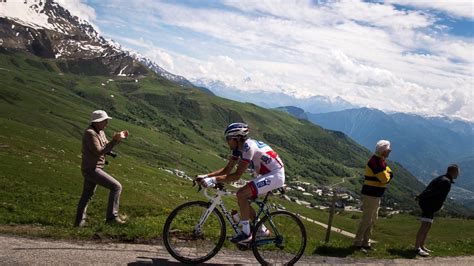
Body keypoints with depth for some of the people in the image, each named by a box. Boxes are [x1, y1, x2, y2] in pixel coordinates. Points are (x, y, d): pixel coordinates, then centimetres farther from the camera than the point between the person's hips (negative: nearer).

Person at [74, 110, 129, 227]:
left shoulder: (100, 132, 10)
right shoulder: (90, 133, -20)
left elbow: (107, 146, 18)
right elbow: (99, 152, -26)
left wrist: (119, 138, 6)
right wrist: (114, 140, -29)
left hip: (92, 169, 11)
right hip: (92, 170, -11)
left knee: (87, 195, 20)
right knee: (116, 186, -13)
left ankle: (79, 221, 32)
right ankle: (112, 216, -9)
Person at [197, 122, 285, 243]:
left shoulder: (249, 147, -25)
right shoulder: (238, 148, 3)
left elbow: (236, 175, -29)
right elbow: (227, 170, 5)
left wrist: (213, 180, -31)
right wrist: (206, 176, -5)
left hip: (275, 175, -10)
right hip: (265, 175, 10)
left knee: (241, 194, -21)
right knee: (243, 199, 6)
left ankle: (246, 233, -10)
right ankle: (262, 230, 20)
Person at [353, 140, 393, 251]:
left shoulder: (380, 160, 12)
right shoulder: (377, 161, -22)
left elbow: (389, 173, 12)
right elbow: (385, 178, -23)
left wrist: (387, 175, -8)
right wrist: (387, 175, -4)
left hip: (375, 195, 11)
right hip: (370, 195, -11)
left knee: (372, 219, 16)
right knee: (367, 220, -4)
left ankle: (366, 242, 24)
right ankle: (358, 243, 4)